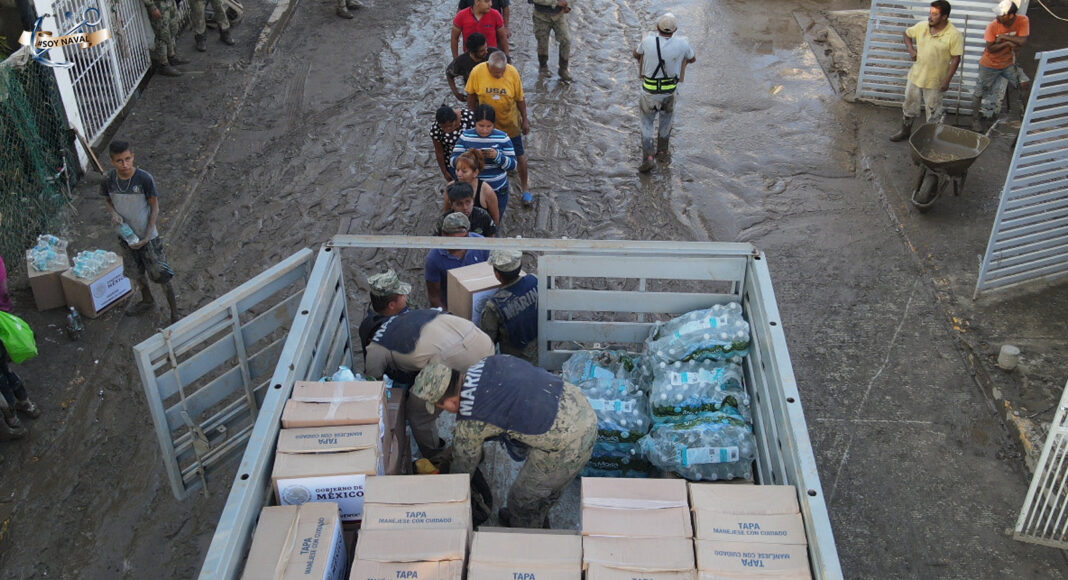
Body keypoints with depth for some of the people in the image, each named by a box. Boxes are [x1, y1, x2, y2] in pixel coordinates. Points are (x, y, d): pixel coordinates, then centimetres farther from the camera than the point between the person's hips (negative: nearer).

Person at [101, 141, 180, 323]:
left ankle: (175, 311, 16)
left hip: (147, 236, -4)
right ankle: (147, 301, 47)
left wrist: (147, 236, -18)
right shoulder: (109, 179, -12)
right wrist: (114, 213, -14)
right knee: (137, 272, 23)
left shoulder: (144, 179, -22)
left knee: (161, 274, 1)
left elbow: (154, 208, -13)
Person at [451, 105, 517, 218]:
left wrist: (497, 156, -28)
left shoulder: (502, 138, -10)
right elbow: (454, 161, -8)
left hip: (498, 191, 0)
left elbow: (513, 164, -9)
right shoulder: (465, 136, -7)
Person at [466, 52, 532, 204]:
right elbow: (471, 95, -6)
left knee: (519, 155, 9)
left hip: (510, 123, -1)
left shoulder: (513, 73, -22)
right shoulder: (477, 72, -22)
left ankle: (525, 186, 28)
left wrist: (525, 120, -2)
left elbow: (520, 99, -9)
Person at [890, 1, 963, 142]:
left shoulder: (954, 35, -18)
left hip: (935, 81, -5)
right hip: (916, 76, 5)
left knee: (933, 112, 9)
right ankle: (905, 131, 39)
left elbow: (956, 59, -14)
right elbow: (906, 34, 14)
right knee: (909, 106, 19)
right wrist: (911, 49, -2)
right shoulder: (922, 26, -5)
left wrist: (947, 81, -16)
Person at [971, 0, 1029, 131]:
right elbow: (990, 48, -19)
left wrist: (1004, 37, -26)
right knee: (981, 92, 6)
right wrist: (1007, 43, -27)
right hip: (990, 65, -2)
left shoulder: (1023, 21, -17)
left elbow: (1023, 41, -24)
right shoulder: (993, 26, -22)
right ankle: (976, 119, 22)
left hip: (1009, 63, 2)